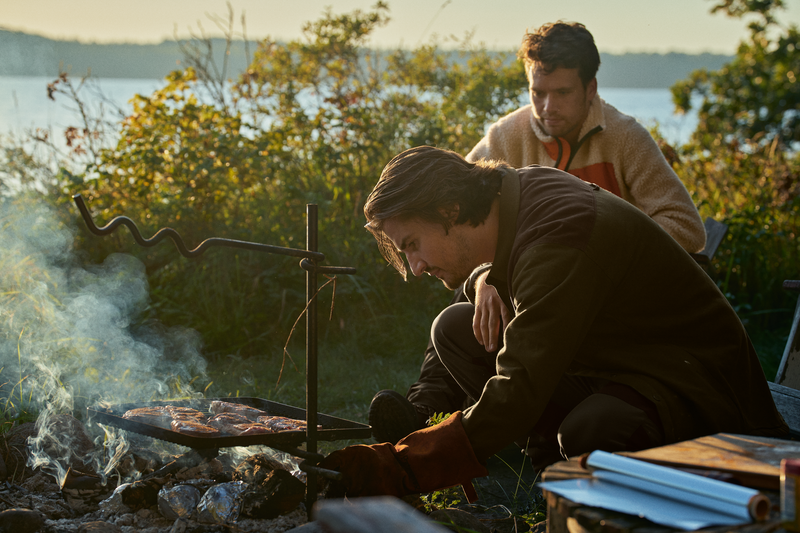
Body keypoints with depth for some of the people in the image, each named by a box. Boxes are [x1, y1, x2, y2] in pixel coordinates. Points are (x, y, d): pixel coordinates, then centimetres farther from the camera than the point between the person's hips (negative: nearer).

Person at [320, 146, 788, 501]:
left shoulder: (558, 238, -31)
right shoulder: (514, 191, -3)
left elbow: (513, 402, -37)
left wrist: (386, 471, -38)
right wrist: (486, 282, -8)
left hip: (696, 381, -9)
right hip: (611, 362, 9)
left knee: (590, 431, -41)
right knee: (455, 329, 2)